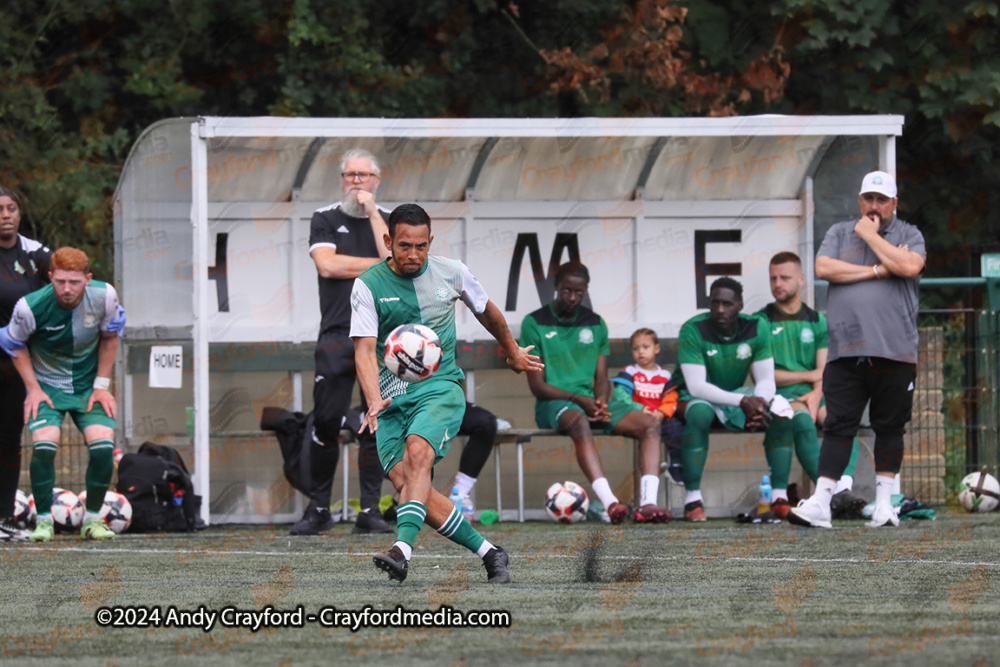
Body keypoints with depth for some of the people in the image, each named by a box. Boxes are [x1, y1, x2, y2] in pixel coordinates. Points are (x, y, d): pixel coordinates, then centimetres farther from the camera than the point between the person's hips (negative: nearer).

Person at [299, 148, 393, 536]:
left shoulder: (388, 221, 13)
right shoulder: (325, 220, 10)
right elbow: (326, 264, -7)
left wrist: (372, 213, -4)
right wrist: (378, 264, -4)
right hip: (337, 335, -1)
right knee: (327, 421, -8)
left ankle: (370, 511, 4)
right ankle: (318, 509, 1)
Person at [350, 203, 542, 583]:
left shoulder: (452, 273, 3)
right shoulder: (368, 285, -3)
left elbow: (486, 311, 24)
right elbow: (364, 350, -12)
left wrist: (513, 352, 39)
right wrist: (374, 401, -28)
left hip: (440, 388, -1)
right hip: (392, 397, 1)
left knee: (417, 453, -29)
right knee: (402, 480, -14)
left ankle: (403, 550, -44)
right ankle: (489, 553, -4)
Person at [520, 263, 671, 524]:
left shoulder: (595, 324, 15)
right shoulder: (535, 323, 0)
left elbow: (601, 378, 13)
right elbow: (537, 385, -6)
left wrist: (601, 402, -11)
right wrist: (578, 399, -18)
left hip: (590, 401, 5)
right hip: (553, 403, -5)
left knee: (650, 424, -18)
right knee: (579, 422, -41)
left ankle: (647, 503, -33)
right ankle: (609, 502, -54)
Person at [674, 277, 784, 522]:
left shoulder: (756, 328, -7)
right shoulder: (693, 330, -20)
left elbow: (766, 380, -9)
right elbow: (696, 385, -27)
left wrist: (760, 402, -34)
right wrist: (742, 401, -37)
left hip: (737, 396, 4)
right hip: (693, 397, -4)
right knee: (700, 412, -40)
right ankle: (693, 498, -35)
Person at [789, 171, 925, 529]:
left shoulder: (909, 235, 11)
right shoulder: (839, 233, 16)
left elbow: (910, 266, -11)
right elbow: (823, 268, -2)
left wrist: (870, 235, -2)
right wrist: (877, 271, -5)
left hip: (894, 351, -1)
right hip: (846, 349, 1)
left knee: (890, 426, 4)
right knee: (838, 426, -5)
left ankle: (884, 502, 11)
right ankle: (820, 503, -10)